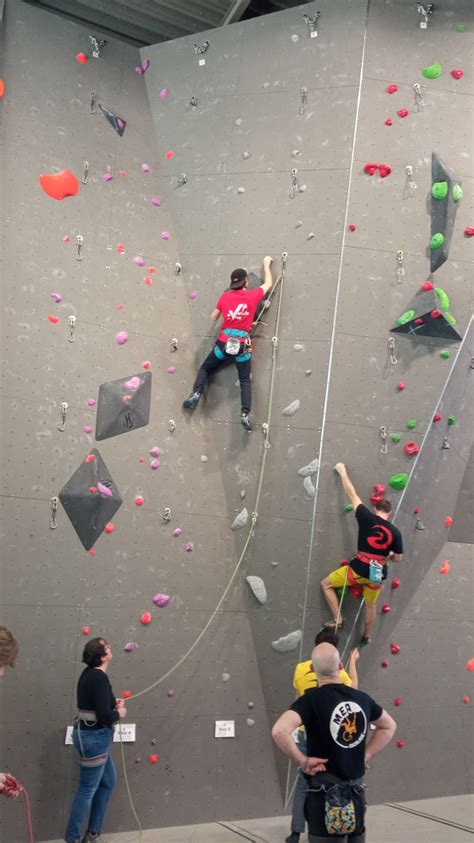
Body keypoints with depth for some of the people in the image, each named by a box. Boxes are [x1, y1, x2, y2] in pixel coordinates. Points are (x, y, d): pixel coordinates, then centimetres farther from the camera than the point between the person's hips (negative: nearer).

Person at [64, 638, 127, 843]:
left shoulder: (89, 673, 6)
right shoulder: (100, 678, -23)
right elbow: (104, 716, -25)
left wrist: (112, 703, 6)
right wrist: (119, 713, -6)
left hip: (90, 734, 10)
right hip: (94, 737, -10)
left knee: (108, 780, 22)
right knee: (87, 790, 2)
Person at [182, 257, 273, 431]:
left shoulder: (225, 296, 0)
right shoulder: (253, 296, -3)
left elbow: (213, 317, 11)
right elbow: (268, 284, 15)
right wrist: (266, 264, 28)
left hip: (224, 342, 1)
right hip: (242, 345, -1)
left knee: (205, 368, 21)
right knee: (245, 380, 7)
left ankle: (196, 394, 0)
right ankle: (245, 414, -7)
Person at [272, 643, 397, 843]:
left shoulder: (311, 699, -15)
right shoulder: (362, 698, 2)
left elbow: (279, 731, -30)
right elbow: (389, 726, 20)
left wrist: (302, 761, -17)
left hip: (325, 793, -5)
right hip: (356, 793, 5)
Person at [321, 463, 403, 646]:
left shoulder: (367, 518, -7)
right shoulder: (395, 532, -1)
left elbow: (352, 494, 0)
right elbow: (398, 558, 7)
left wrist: (342, 471, 12)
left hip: (358, 569, -3)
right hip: (378, 574, 4)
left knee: (326, 584, 17)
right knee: (370, 605, 29)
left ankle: (338, 619, 10)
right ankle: (366, 636, 43)